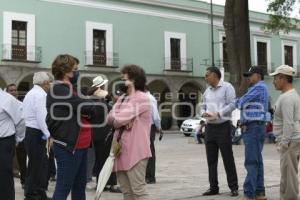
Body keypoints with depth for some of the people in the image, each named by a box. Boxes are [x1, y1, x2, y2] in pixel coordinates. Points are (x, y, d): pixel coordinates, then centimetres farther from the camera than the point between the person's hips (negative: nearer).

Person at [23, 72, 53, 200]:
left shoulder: (31, 93, 18)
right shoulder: (40, 95, -14)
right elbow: (42, 117, -23)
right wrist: (48, 134, -16)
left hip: (29, 132, 10)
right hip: (36, 134, -10)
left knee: (42, 164, 16)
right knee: (36, 166, -2)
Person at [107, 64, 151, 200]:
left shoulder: (141, 98, -10)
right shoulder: (121, 99, 19)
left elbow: (118, 118, -18)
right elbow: (110, 118, 7)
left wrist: (119, 120, 4)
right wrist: (124, 120, -10)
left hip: (135, 151, -9)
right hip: (120, 149, 9)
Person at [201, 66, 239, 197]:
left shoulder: (227, 87, -4)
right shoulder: (207, 91, 16)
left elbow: (232, 104, -13)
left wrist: (217, 114, -18)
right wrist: (203, 113, -4)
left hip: (223, 126, -6)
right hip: (209, 127, 7)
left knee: (228, 158, -3)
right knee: (211, 159, 7)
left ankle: (233, 187, 6)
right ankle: (213, 187, 15)